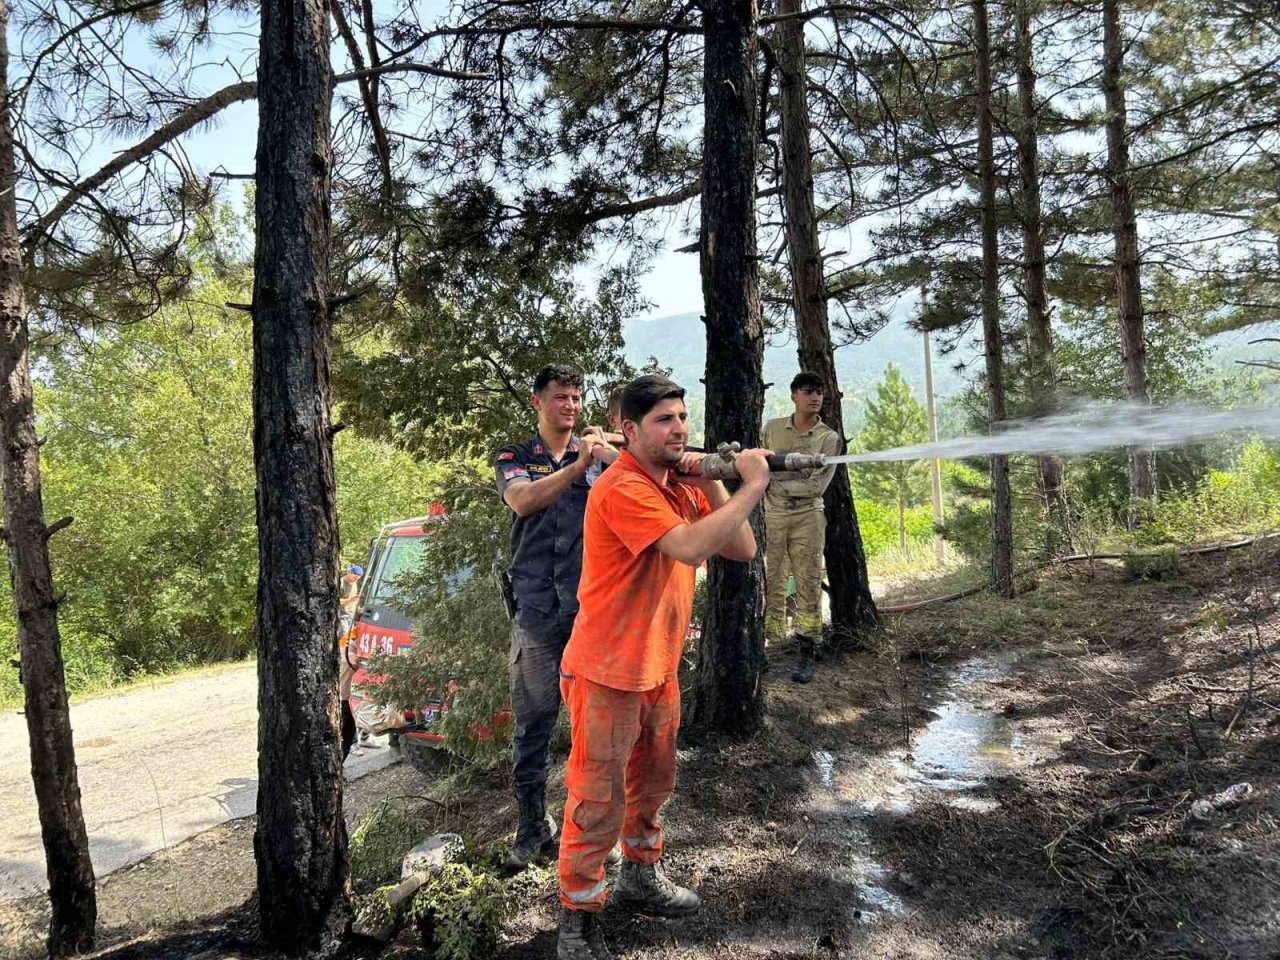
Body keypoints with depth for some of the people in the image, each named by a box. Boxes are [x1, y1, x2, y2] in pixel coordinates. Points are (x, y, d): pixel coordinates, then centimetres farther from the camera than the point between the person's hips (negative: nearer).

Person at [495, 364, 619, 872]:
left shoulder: (600, 454, 9)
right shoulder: (514, 458, 8)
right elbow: (523, 501, -14)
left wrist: (610, 455, -29)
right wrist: (577, 466, -27)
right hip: (537, 610, 0)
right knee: (532, 722, 6)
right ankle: (532, 825, 21)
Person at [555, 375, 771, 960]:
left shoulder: (680, 485, 4)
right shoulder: (623, 489, -23)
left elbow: (742, 549, 0)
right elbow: (690, 548, -35)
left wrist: (712, 486, -12)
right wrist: (752, 486, -28)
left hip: (660, 669, 9)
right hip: (608, 674, -9)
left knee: (652, 784, 24)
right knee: (599, 804, 2)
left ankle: (641, 877, 45)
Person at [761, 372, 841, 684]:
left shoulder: (829, 438, -1)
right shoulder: (772, 429, 6)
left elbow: (817, 485, -9)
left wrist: (777, 482, -9)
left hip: (808, 517, -2)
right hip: (772, 516, 2)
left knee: (808, 585, -1)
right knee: (770, 583, 5)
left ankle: (806, 655, 4)